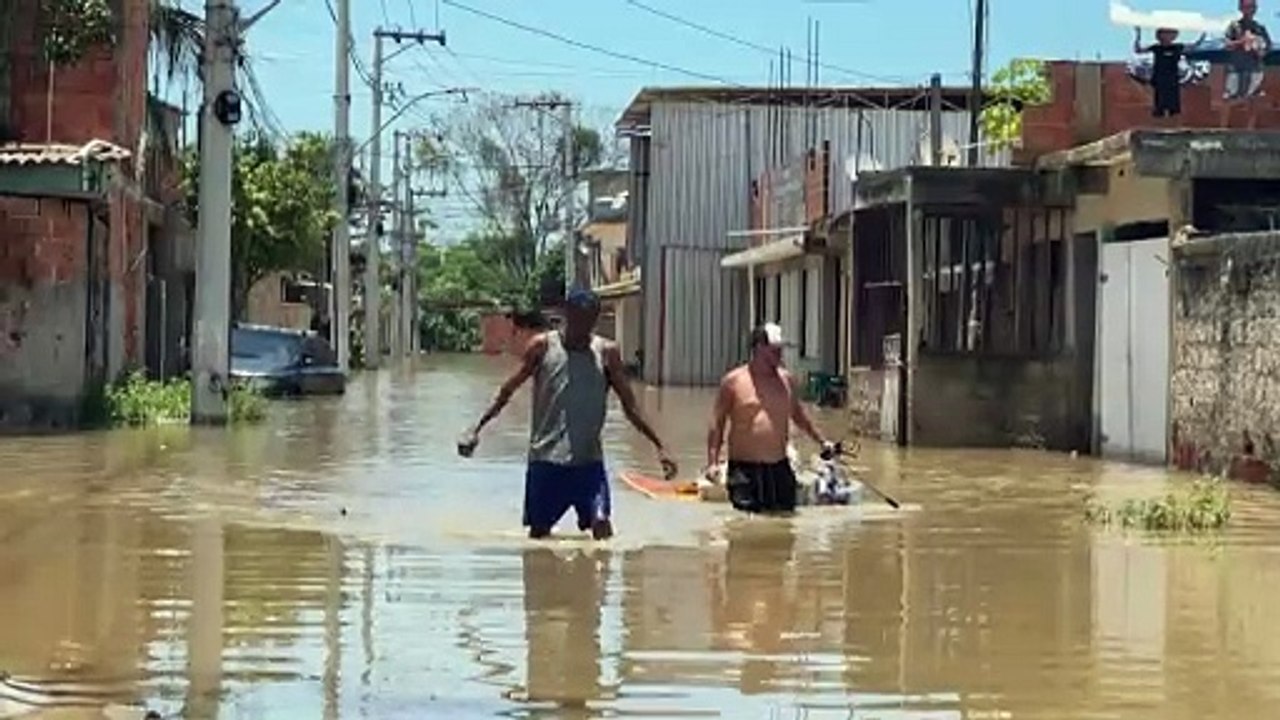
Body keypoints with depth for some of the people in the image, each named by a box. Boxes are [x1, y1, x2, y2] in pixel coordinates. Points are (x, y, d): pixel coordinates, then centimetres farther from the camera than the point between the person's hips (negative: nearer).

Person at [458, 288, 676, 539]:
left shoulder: (606, 353, 1)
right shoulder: (542, 347, -2)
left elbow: (630, 406, 4)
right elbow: (507, 391, 3)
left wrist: (659, 446, -2)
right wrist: (476, 429, -5)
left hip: (588, 460, 0)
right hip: (545, 457, 0)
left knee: (601, 524, -16)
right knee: (538, 531, 6)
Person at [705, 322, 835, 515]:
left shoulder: (786, 379, 9)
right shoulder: (733, 381, -4)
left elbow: (798, 414, 24)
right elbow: (717, 424, -2)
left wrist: (822, 441, 24)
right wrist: (713, 462, -9)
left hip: (779, 467, 4)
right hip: (744, 468, -4)